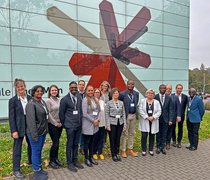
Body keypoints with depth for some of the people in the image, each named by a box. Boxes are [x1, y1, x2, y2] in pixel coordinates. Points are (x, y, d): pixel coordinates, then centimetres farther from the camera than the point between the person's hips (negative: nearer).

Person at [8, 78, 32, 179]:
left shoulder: (30, 98, 1)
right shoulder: (13, 100, -8)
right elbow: (11, 117, -9)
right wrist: (14, 131, -14)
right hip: (19, 128, -4)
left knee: (32, 145, 19)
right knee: (17, 148, 6)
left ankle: (31, 161, 42)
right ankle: (16, 170, 20)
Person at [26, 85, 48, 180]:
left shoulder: (43, 102, 7)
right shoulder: (31, 104, -17)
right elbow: (31, 120, -21)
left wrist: (46, 129, 14)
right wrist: (34, 135, -21)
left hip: (43, 131, 7)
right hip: (36, 133, -7)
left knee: (39, 151, 19)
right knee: (36, 152, 6)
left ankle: (39, 168, 34)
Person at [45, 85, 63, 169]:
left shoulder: (59, 100, 6)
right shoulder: (48, 101, -8)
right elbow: (49, 114, -11)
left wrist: (61, 122, 0)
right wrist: (56, 123, -10)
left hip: (60, 124, 5)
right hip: (52, 124, -5)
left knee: (57, 142, 13)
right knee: (55, 142, -2)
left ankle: (56, 158, 28)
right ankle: (51, 161, 14)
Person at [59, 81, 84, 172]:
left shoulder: (79, 97, 5)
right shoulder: (65, 99, -8)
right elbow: (61, 113, -2)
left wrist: (80, 121, 8)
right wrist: (63, 124, 2)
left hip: (79, 124, 5)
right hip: (70, 125, -4)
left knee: (76, 144, 14)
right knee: (70, 144, 5)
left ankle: (75, 160, 28)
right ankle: (69, 163, 18)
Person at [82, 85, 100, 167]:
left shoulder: (96, 100, 7)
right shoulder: (85, 100, -12)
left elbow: (98, 110, 10)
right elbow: (84, 113, -17)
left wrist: (98, 120, -5)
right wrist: (93, 121, -13)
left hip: (95, 124, 6)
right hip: (87, 124, -6)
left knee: (92, 141, 16)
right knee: (86, 142, 6)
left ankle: (91, 157, 29)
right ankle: (86, 159, 20)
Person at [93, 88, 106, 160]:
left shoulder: (102, 102, 8)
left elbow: (105, 112, 9)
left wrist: (106, 123, 7)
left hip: (102, 123, 4)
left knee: (101, 138, 10)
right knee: (95, 139, 6)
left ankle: (100, 153, 23)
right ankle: (94, 153, 22)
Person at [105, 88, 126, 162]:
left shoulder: (121, 103, 6)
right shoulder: (109, 103, -4)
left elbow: (123, 114, 8)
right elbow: (106, 114, -5)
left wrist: (125, 124, 4)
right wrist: (108, 125, -9)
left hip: (120, 123, 3)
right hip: (112, 123, -3)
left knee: (118, 139, 9)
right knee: (112, 139, 4)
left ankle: (117, 153, 24)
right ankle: (113, 155, 19)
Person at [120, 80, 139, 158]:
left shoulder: (136, 93, 5)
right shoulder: (122, 94, -11)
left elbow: (136, 103, 13)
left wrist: (136, 113, 9)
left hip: (134, 115, 5)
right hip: (126, 115, -5)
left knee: (132, 133, 14)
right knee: (125, 134, 3)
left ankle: (130, 149, 27)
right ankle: (123, 150, 14)